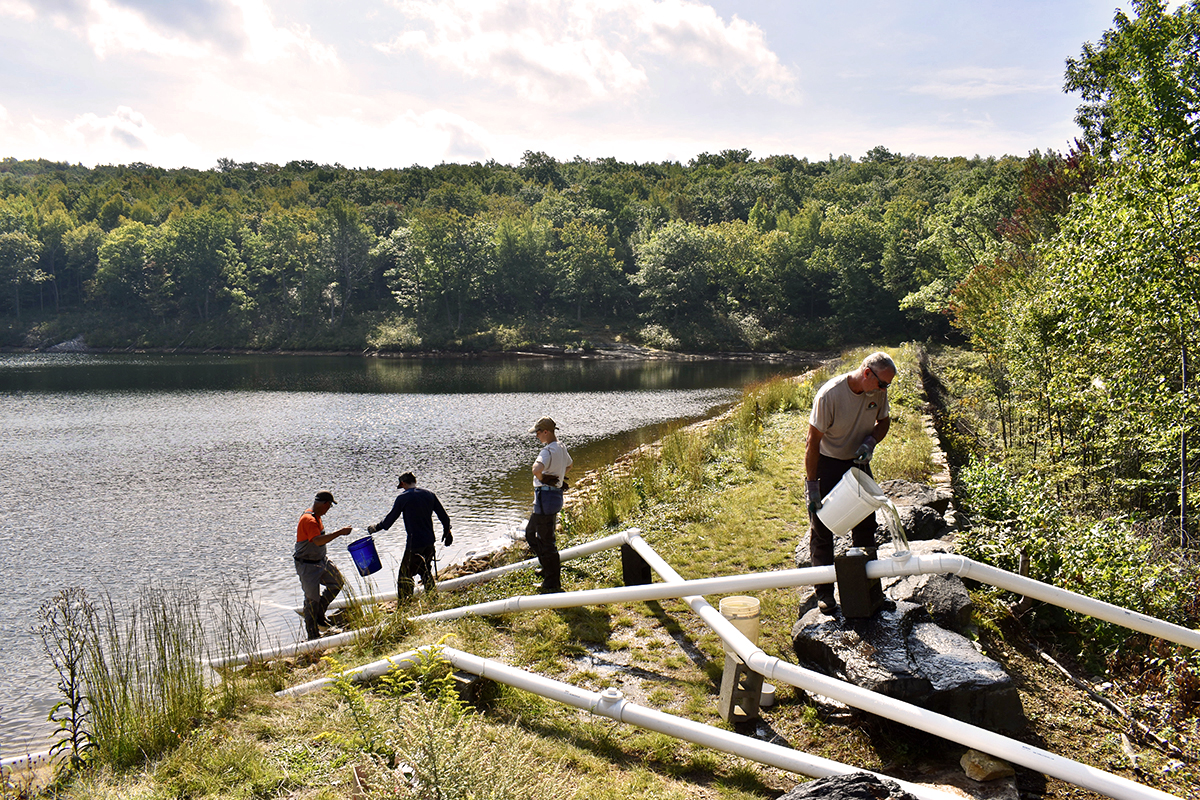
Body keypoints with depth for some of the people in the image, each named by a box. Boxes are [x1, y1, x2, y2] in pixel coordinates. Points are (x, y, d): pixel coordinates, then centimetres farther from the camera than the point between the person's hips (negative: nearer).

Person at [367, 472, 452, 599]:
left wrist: (374, 528, 13)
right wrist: (447, 532, 24)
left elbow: (390, 519, -3)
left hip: (414, 543, -6)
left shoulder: (403, 498, -9)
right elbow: (444, 517, 9)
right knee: (425, 571, 22)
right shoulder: (429, 495, 5)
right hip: (429, 541, 6)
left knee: (405, 575, 3)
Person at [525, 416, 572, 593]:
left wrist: (542, 479, -20)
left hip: (546, 498, -10)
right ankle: (551, 566, 31)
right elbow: (568, 465, 32)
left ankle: (553, 583, 6)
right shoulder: (561, 448, 10)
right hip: (556, 492, 10)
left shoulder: (548, 450, -20)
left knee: (546, 540, -2)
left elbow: (537, 469, -40)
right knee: (530, 533, 24)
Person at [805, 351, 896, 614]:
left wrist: (871, 440, -14)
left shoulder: (878, 392, -11)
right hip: (826, 463, -5)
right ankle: (824, 592, 12)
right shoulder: (829, 394, -28)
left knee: (866, 527, 10)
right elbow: (813, 442, -23)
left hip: (858, 462, 5)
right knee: (821, 530, 1)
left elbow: (883, 421, 9)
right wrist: (812, 486, -23)